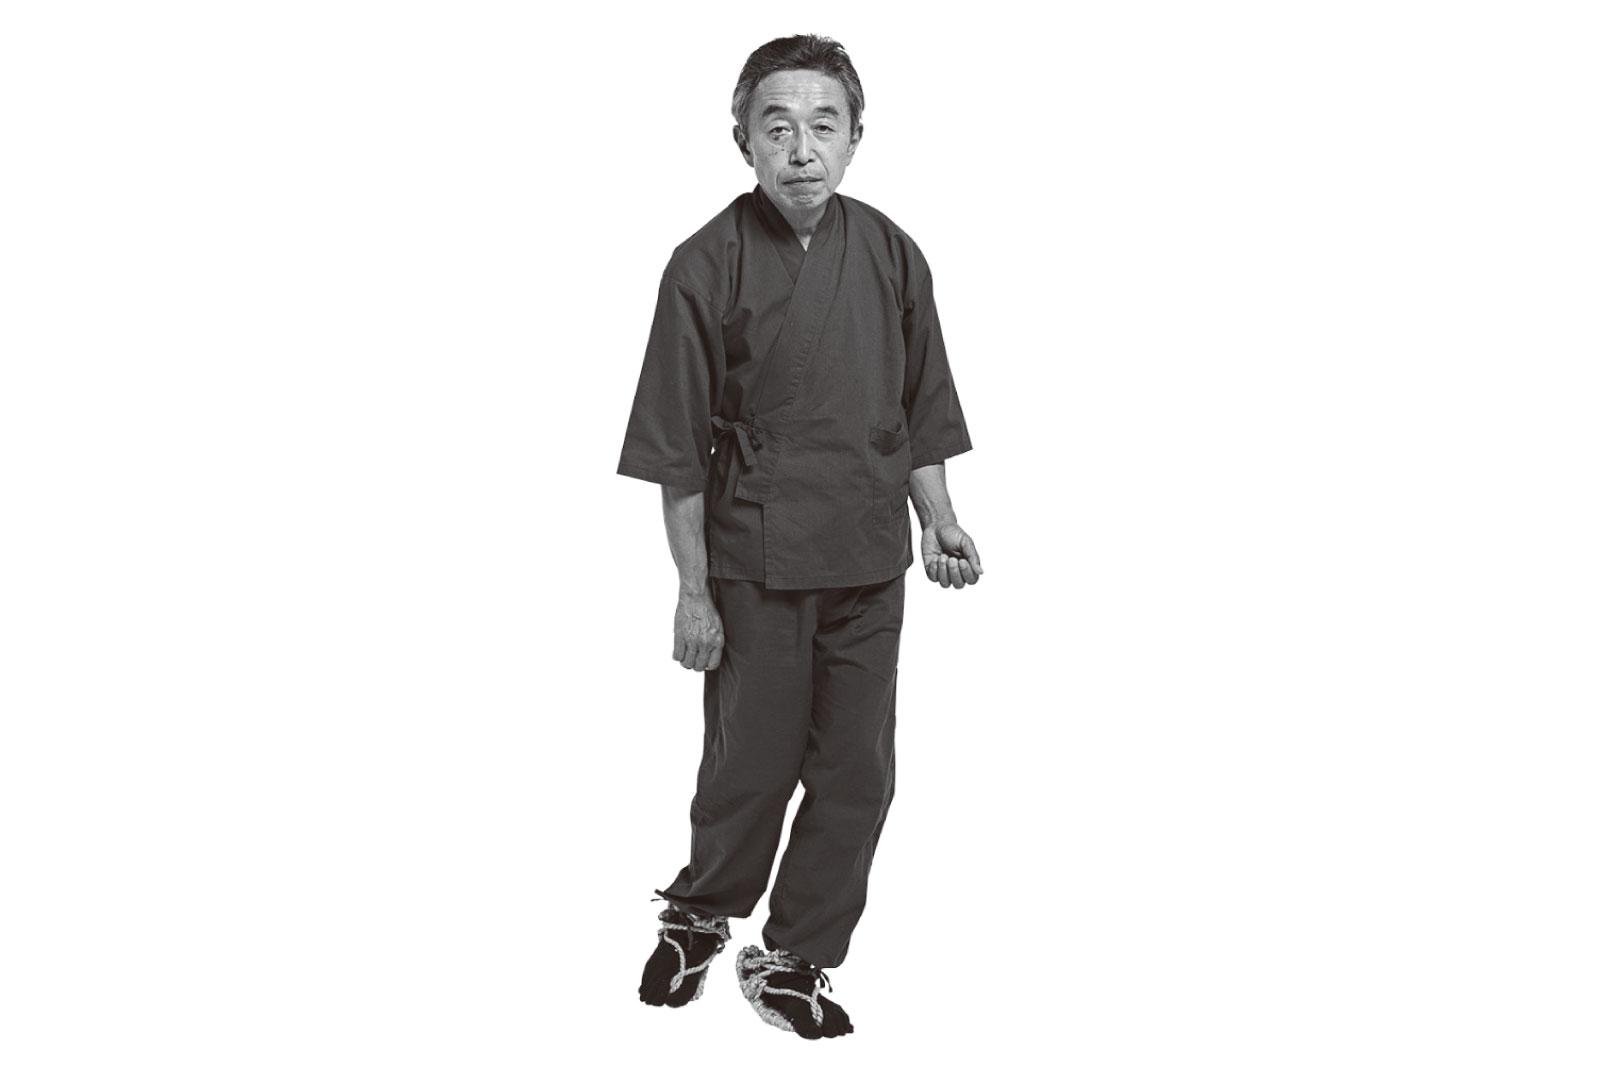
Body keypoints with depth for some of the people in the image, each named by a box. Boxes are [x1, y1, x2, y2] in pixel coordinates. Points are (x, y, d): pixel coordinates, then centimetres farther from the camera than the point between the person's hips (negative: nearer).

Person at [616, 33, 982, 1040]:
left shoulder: (890, 255, 1)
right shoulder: (708, 266, -10)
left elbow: (922, 409, 11)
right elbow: (679, 449, -7)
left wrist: (939, 523, 0)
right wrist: (694, 592, -8)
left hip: (870, 564, 4)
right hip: (756, 567, -4)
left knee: (858, 775, 9)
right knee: (754, 766, 6)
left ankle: (793, 960, 28)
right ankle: (697, 920, 35)